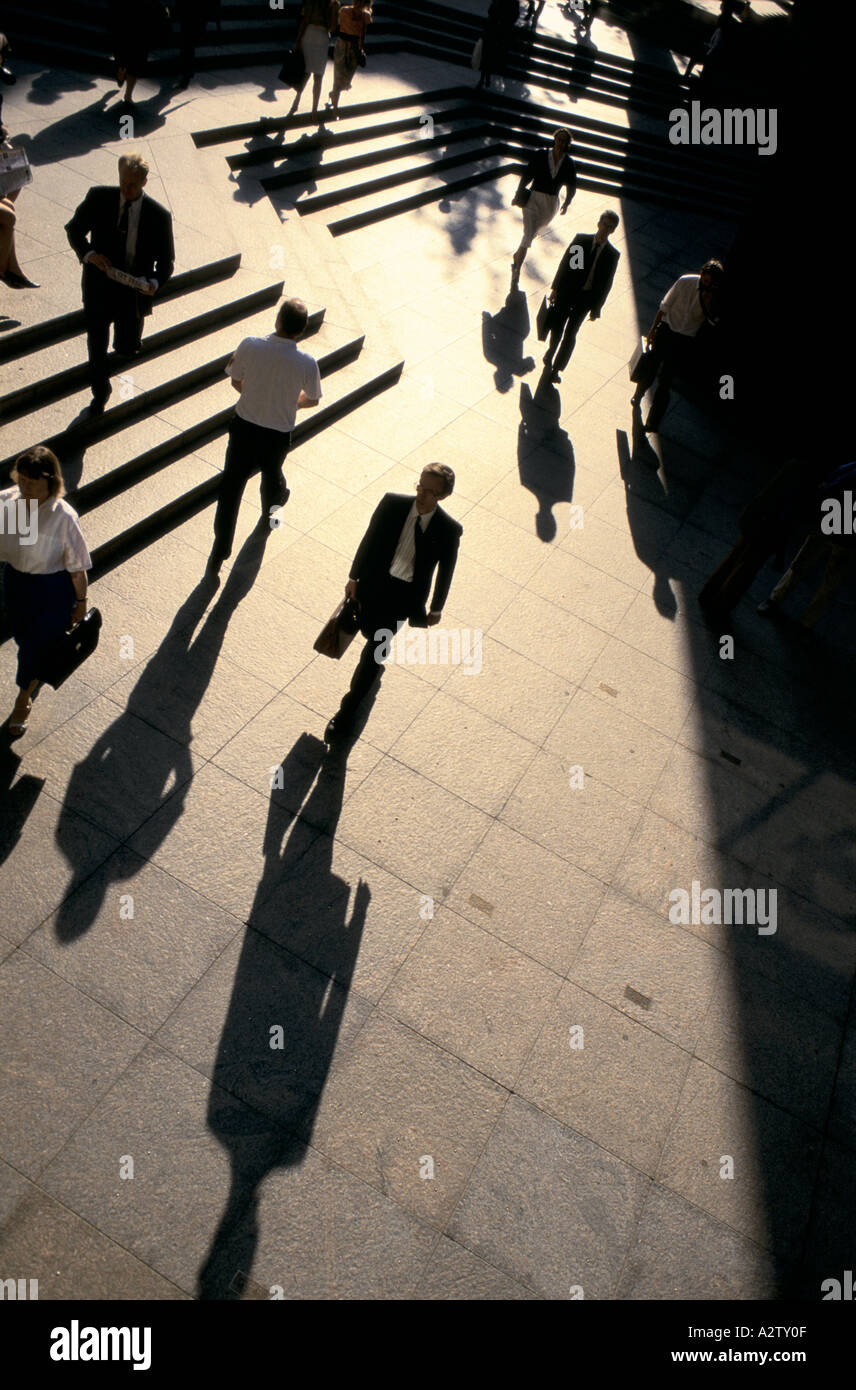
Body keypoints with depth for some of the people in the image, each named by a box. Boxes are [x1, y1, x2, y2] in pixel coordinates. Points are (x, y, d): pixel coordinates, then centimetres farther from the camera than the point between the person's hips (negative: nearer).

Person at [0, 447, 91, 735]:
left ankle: (23, 700, 38)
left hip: (52, 588, -5)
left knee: (36, 643, 9)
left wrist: (80, 602, -8)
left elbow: (77, 566, -16)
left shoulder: (64, 518, -27)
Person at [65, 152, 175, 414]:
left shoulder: (159, 216, -12)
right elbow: (74, 229, 1)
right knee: (97, 344, 10)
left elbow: (166, 260, -5)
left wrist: (155, 282, -26)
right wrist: (88, 253, -21)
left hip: (133, 293, -1)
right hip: (99, 286, 1)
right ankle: (100, 391, 35)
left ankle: (126, 335, 48)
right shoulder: (98, 198, -9)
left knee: (127, 349, 7)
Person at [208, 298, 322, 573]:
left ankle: (220, 550, 14)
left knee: (231, 484, 11)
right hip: (278, 434, 0)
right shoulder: (307, 363, -20)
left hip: (244, 426, 0)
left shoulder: (250, 346, -17)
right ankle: (270, 509, 63)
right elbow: (312, 400, -1)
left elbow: (236, 381, 0)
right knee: (272, 474, 30)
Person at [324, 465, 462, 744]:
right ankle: (374, 667, 59)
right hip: (374, 582, 3)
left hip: (405, 594, -3)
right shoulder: (392, 503, -13)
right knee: (369, 633, 22)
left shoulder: (449, 530, -17)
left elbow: (446, 570, -3)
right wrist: (354, 577, 3)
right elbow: (369, 539, -1)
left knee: (376, 645, -1)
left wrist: (436, 608, 4)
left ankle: (347, 712, 11)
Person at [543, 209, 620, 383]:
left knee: (570, 334, 1)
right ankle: (552, 349, 47)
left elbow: (606, 283, 0)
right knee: (556, 327, 13)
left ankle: (556, 369, 13)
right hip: (566, 292, 1)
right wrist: (556, 288, -1)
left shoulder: (613, 254, -5)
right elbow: (564, 263, 1)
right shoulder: (581, 239, -4)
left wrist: (596, 307, -2)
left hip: (586, 298, -1)